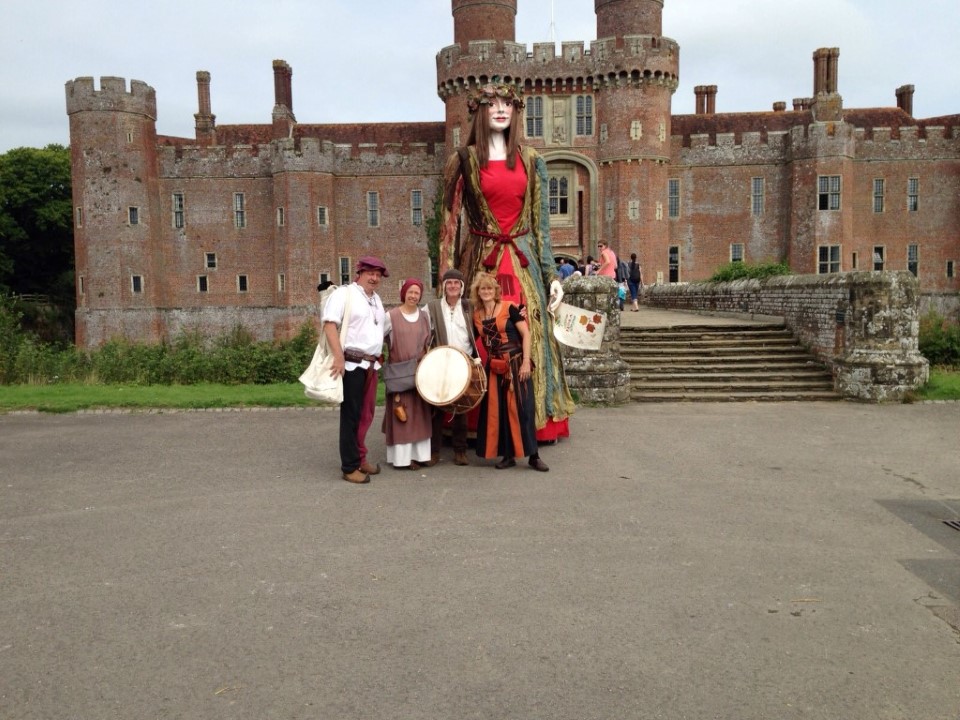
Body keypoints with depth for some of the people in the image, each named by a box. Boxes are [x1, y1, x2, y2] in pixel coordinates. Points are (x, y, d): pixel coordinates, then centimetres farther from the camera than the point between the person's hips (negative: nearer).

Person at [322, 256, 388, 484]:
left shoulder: (376, 299, 19)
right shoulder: (344, 293, -6)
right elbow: (330, 323, -16)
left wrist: (379, 355, 16)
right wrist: (339, 356, -24)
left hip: (371, 365, 8)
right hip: (351, 364, -8)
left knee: (366, 414, 13)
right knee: (351, 415, -3)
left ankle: (360, 459, 25)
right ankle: (350, 467, 3)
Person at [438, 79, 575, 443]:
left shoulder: (531, 161, 11)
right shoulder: (464, 161, 4)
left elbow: (541, 222, 10)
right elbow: (450, 221, 1)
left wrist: (551, 274, 5)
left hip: (522, 262, 2)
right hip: (480, 260, -2)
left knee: (528, 338, 1)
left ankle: (535, 421, 13)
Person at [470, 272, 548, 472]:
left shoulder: (508, 308, -5)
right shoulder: (476, 316, 8)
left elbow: (526, 334, -8)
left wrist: (526, 362, -14)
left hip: (516, 364, -5)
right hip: (494, 368, 5)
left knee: (522, 408, -4)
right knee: (497, 410, 5)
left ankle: (533, 455, 4)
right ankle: (508, 455, 15)